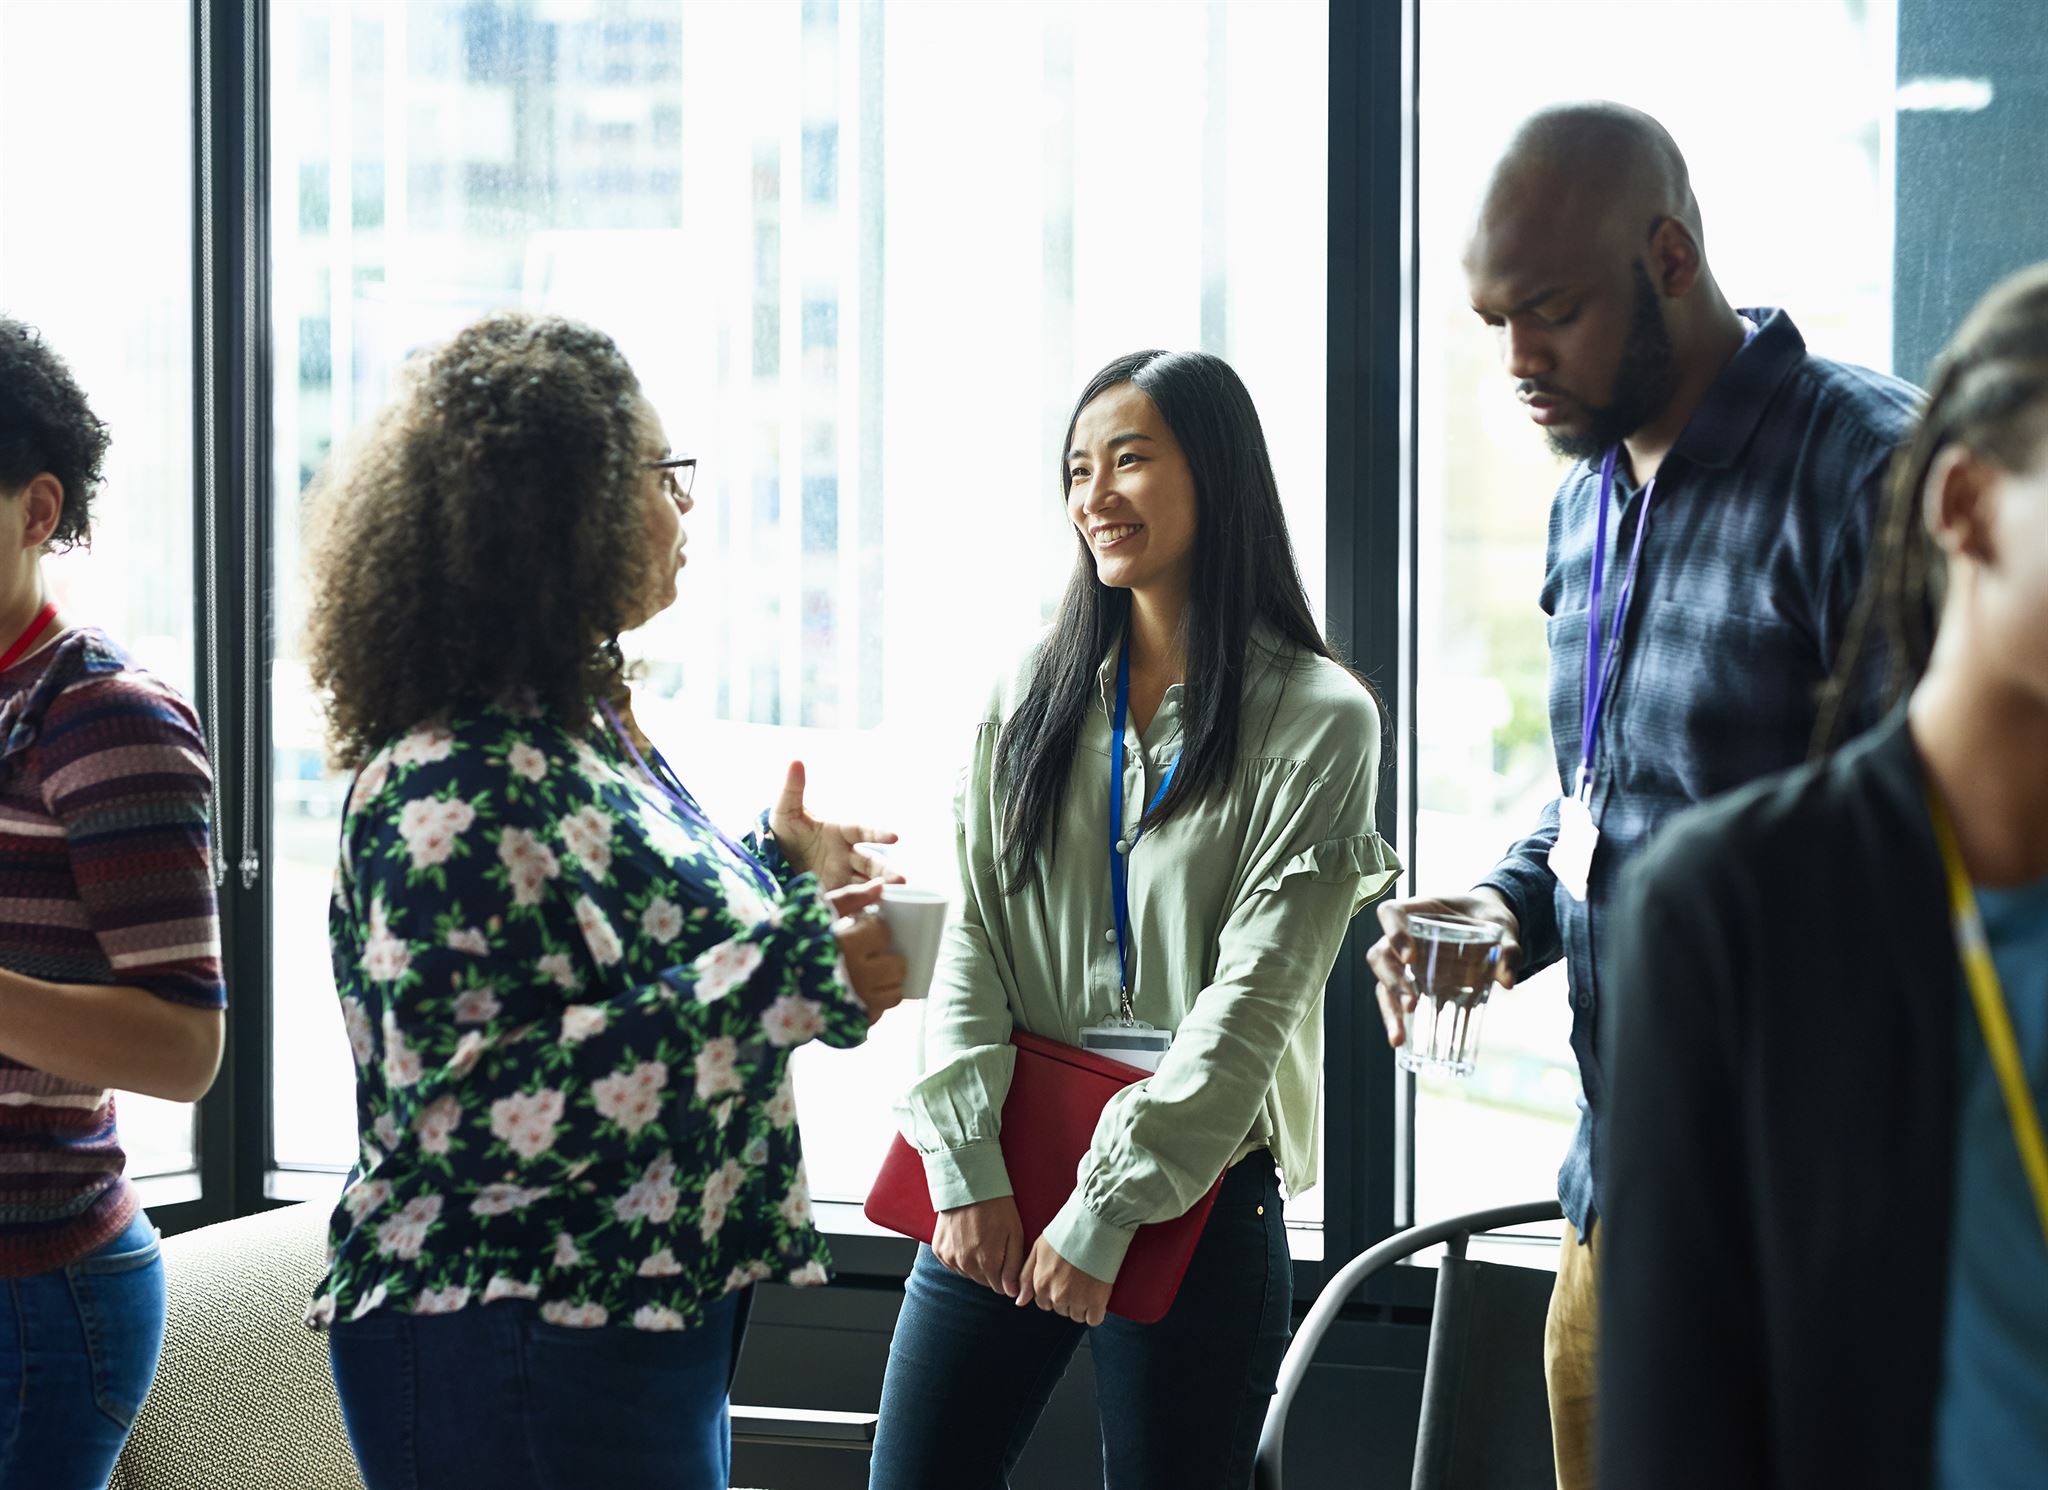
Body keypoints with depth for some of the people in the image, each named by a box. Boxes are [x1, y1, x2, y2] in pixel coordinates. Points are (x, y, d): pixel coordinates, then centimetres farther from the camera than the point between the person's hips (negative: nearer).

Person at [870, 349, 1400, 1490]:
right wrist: (966, 1164, -8)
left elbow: (1252, 1000, -10)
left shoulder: (1318, 719, -4)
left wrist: (1104, 1211, -14)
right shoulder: (1032, 698, 10)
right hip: (1000, 1182, 4)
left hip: (1196, 1201, -4)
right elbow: (970, 938, 4)